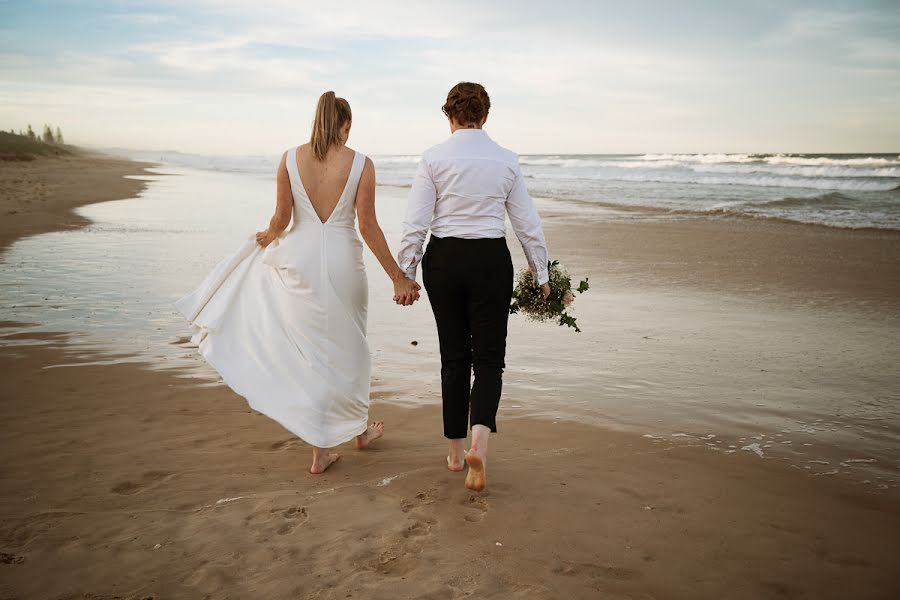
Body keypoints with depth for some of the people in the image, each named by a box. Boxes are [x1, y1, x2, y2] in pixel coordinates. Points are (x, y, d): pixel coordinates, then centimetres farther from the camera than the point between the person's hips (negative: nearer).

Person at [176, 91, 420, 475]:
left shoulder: (290, 159, -3)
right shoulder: (361, 164, -7)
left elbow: (282, 218, 0)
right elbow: (368, 227, -9)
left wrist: (269, 236, 24)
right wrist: (398, 277, -2)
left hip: (299, 258, 2)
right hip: (343, 263, -1)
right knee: (347, 348, 16)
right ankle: (360, 429, 35)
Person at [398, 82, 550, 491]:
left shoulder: (434, 157, -3)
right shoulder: (506, 160, 1)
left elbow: (415, 223, -7)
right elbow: (527, 223, 4)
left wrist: (406, 273, 1)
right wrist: (541, 274, 12)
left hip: (443, 259, 1)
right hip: (490, 259, 0)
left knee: (454, 356, 12)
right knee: (489, 356, 6)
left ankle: (456, 451, 21)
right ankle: (479, 442, -16)